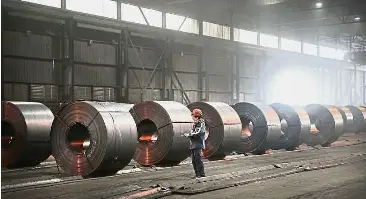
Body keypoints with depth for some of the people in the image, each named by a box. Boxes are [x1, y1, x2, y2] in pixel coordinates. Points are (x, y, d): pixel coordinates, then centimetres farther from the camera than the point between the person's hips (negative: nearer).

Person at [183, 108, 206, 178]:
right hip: (193, 145, 8)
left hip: (198, 145, -8)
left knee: (198, 159, -14)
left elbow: (198, 133, -17)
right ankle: (197, 174, 11)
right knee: (194, 160, 6)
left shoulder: (201, 124, -6)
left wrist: (189, 135, -11)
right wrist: (188, 135, 3)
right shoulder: (194, 124, 19)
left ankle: (201, 173, -10)